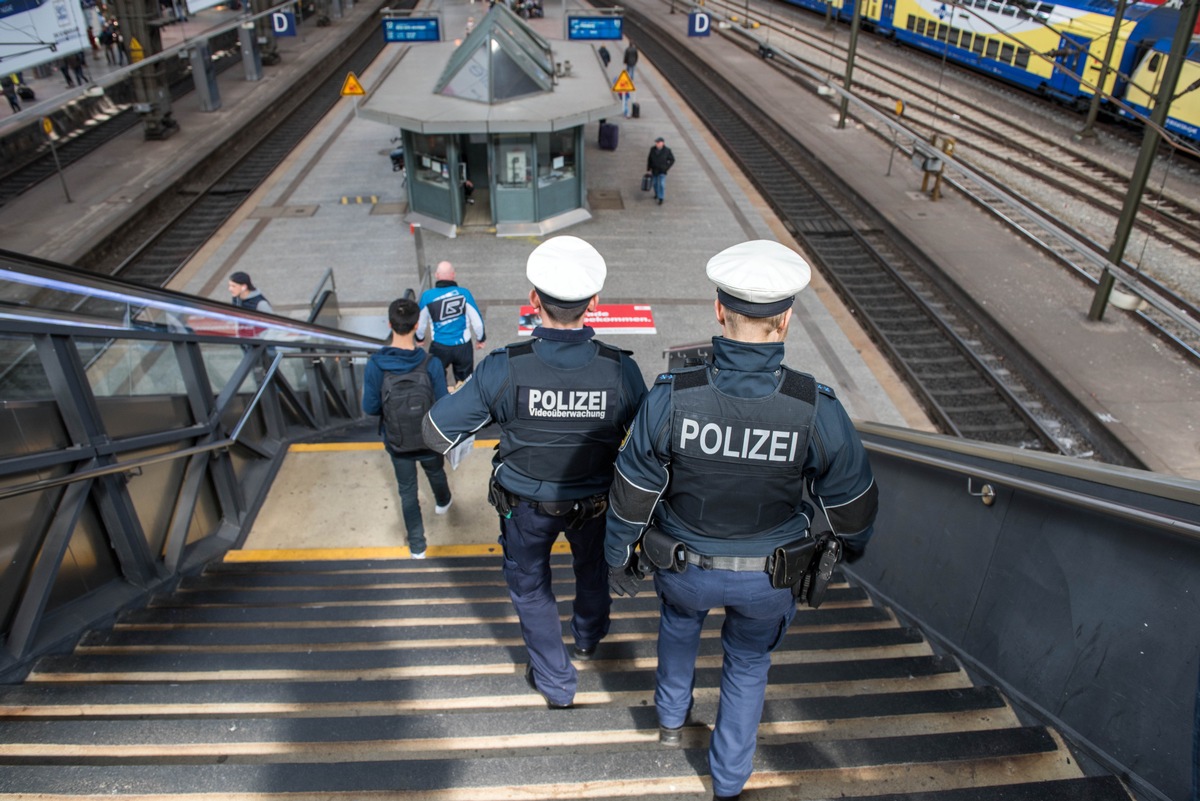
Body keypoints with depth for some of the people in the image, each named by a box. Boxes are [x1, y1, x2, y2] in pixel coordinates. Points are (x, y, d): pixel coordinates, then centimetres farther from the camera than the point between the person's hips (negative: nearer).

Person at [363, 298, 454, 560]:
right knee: (436, 473, 31)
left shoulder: (374, 365, -23)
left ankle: (417, 545, 31)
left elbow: (370, 408, -13)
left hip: (397, 442, 0)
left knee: (407, 491, 19)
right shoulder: (431, 364, -27)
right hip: (429, 439, 0)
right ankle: (442, 502, 62)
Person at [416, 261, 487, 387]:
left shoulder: (427, 296, -11)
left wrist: (420, 338, 24)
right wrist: (481, 338, 14)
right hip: (463, 347, 0)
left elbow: (420, 323, 3)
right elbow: (477, 321, -5)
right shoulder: (464, 293, -12)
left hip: (439, 347, 0)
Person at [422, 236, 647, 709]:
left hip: (526, 502, -2)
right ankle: (588, 638, 60)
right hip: (595, 501, 2)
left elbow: (437, 434, -20)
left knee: (529, 585, 25)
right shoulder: (620, 369, -26)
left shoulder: (504, 369, -30)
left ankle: (556, 683, 40)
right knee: (592, 567, 32)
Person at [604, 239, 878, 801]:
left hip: (685, 566, 0)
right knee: (748, 662, 28)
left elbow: (632, 496, -15)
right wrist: (853, 545, 14)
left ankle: (671, 718, 55)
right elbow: (851, 502, -9)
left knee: (679, 618, 35)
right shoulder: (816, 408, -26)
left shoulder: (671, 397, -27)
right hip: (771, 576, 0)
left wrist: (617, 558, 4)